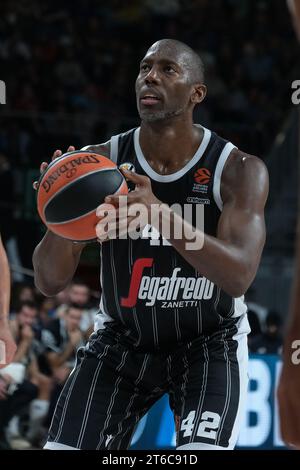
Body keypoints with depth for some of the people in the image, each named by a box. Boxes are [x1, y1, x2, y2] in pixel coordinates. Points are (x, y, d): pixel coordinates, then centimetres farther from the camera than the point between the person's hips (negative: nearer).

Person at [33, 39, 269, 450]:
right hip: (122, 339, 2)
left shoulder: (239, 170, -16)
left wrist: (160, 212, -45)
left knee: (204, 448, -25)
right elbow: (50, 283, -13)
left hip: (209, 342, -2)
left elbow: (239, 276, -31)